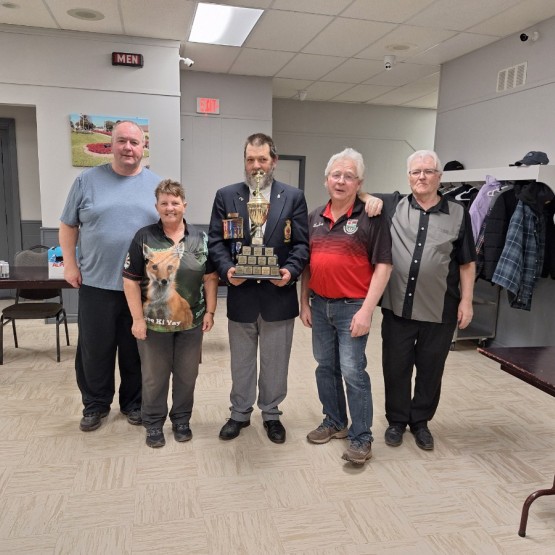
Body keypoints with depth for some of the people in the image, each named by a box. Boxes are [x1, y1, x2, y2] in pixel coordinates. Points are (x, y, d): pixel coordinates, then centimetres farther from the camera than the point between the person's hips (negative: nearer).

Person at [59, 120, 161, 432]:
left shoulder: (158, 185, 4)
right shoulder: (88, 180, 2)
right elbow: (68, 225, 8)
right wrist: (70, 264, 0)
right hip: (96, 283, 0)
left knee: (136, 351, 11)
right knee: (94, 350, 9)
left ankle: (134, 403, 28)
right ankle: (95, 406, 28)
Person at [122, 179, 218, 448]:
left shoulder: (200, 238, 1)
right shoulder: (144, 237, -6)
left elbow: (210, 278, 5)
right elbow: (130, 281, -6)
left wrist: (210, 311, 0)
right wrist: (137, 318, -9)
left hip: (191, 322, 2)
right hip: (154, 322, -2)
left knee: (187, 375, 14)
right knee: (154, 377, 12)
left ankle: (182, 420, 33)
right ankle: (153, 423, 30)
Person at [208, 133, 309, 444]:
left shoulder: (294, 197, 2)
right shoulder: (226, 196, 4)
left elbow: (301, 243, -1)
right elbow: (216, 241, 0)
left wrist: (291, 270, -19)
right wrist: (227, 269, -17)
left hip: (279, 294, 0)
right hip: (241, 294, 1)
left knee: (276, 361, 13)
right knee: (241, 361, 16)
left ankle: (272, 414, 33)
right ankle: (240, 413, 35)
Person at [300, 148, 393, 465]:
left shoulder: (371, 217, -8)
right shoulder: (315, 218, 8)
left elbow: (383, 266, -11)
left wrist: (366, 310, -16)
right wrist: (304, 303, 10)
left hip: (352, 307, -5)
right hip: (319, 305, 6)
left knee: (353, 372, -3)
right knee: (326, 367, 15)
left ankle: (361, 437, 13)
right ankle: (334, 422, 33)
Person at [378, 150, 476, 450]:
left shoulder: (458, 213, 2)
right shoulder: (393, 205, 2)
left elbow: (466, 263, 4)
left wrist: (466, 301, -1)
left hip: (440, 310, 0)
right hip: (397, 306, 1)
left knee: (430, 368, 13)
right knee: (395, 366, 12)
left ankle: (420, 421, 34)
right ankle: (397, 420, 32)